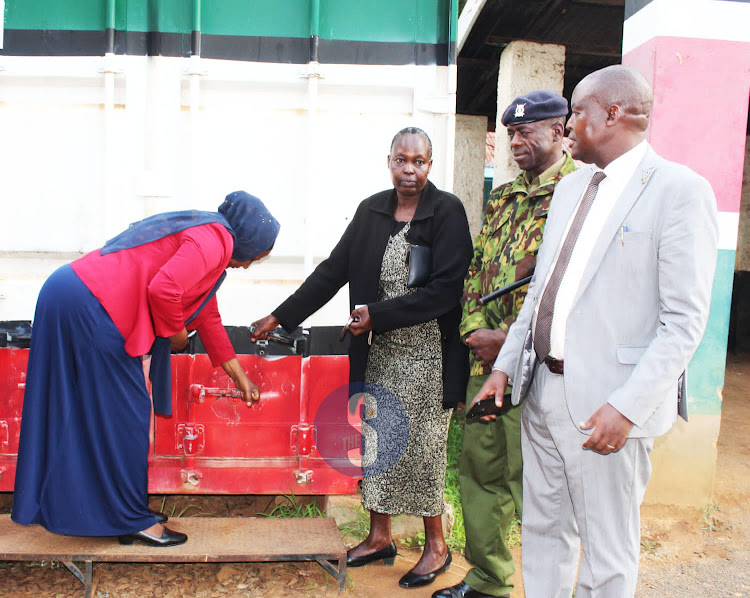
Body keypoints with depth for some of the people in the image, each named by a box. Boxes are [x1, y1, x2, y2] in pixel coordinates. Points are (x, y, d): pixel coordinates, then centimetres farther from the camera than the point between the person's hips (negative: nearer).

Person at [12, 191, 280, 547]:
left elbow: (208, 316, 29)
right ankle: (132, 520, 15)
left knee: (80, 417, 19)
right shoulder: (215, 239, -8)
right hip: (88, 308, -10)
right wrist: (175, 331, -3)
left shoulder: (202, 234, 23)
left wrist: (239, 377, 34)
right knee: (122, 417, 1)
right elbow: (163, 289, -25)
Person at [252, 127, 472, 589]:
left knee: (422, 447, 4)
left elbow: (443, 290, -17)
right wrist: (280, 317, 8)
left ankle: (436, 545, 26)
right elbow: (333, 271, 8)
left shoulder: (448, 212, -9)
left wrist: (377, 314, -17)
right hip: (381, 354, 5)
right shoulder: (372, 210, 5)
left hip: (428, 356, -5)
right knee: (377, 441, 12)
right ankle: (380, 537, 31)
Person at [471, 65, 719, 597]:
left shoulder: (681, 190, -9)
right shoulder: (571, 186, 15)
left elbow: (684, 321, -15)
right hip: (543, 392, 7)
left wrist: (628, 407, -21)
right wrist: (505, 366, 13)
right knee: (543, 533, 20)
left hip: (607, 405, -7)